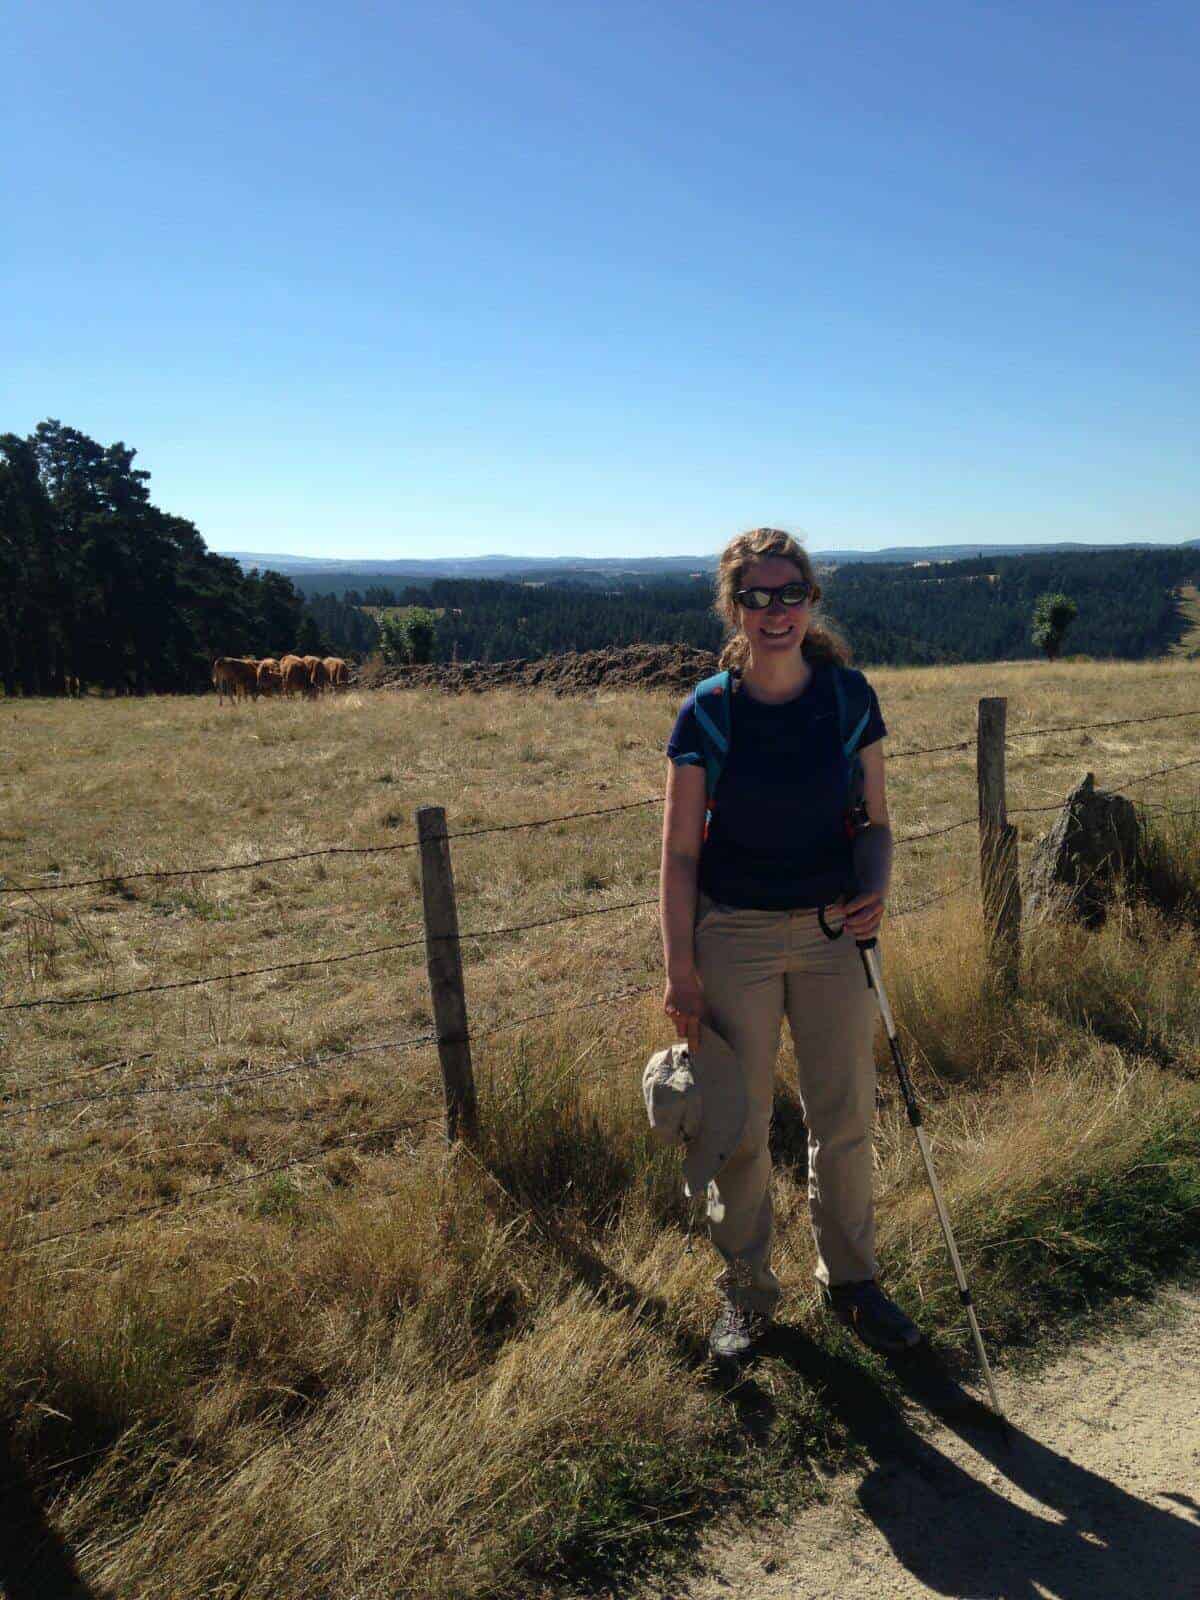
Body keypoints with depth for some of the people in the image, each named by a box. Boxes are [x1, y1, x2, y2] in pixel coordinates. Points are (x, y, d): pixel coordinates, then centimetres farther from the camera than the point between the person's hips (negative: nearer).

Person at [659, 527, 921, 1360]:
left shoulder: (849, 699, -4)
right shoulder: (706, 714, -9)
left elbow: (875, 822, 4)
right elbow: (680, 853, -7)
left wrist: (875, 890, -16)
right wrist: (679, 972, -9)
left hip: (834, 931, 2)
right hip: (733, 937, -2)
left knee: (846, 1118, 13)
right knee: (741, 1126, 9)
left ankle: (851, 1278, 37)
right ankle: (747, 1290, 32)